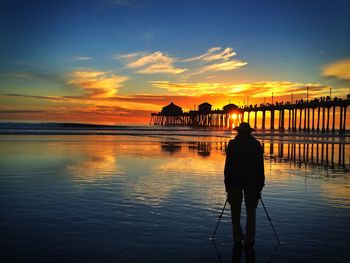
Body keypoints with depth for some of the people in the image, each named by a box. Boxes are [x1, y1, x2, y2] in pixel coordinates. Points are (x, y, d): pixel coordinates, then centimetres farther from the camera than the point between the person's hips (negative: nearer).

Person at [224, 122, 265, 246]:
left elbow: (228, 165, -4)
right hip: (252, 181, 1)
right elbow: (260, 166, 2)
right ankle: (249, 239, 7)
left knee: (235, 211, 10)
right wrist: (260, 184, 7)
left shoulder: (232, 144, -1)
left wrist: (227, 183, 2)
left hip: (235, 181, -1)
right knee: (251, 211, 7)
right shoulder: (256, 144, 3)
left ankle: (237, 238, 13)